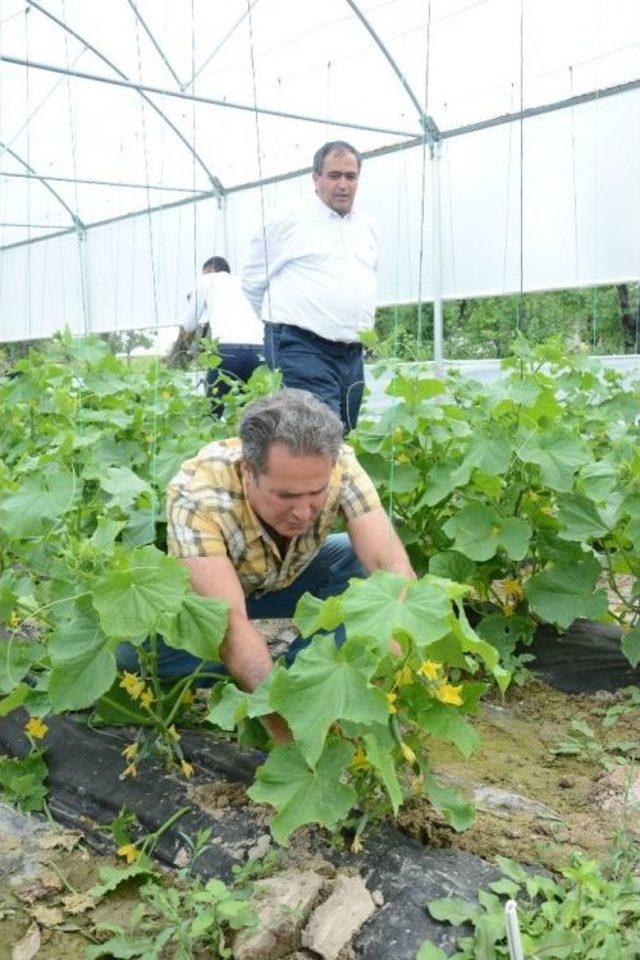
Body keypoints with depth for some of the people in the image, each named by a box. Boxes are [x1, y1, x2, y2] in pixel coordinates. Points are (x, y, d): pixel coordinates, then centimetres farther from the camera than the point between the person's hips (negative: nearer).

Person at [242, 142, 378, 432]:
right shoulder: (287, 222, -2)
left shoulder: (367, 227, 16)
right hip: (303, 350, -7)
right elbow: (253, 280, 4)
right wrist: (282, 322, 9)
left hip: (352, 352, 7)